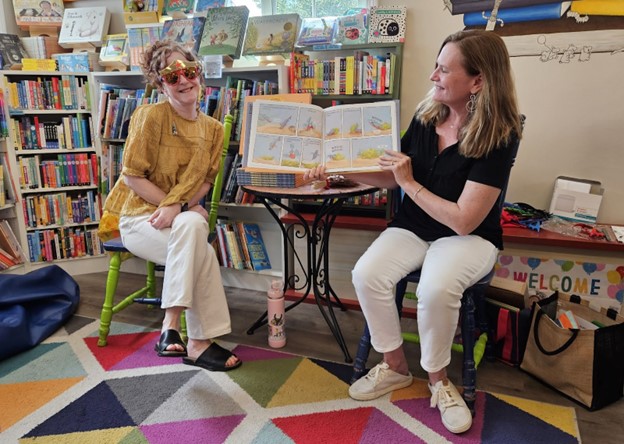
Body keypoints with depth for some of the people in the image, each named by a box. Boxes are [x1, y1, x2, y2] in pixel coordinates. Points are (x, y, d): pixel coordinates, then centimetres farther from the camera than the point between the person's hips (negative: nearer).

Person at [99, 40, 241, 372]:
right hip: (140, 217, -3)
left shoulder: (212, 129, 5)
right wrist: (185, 207, -17)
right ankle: (199, 341, -20)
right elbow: (132, 176, -12)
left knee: (193, 227, -34)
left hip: (185, 217, 4)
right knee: (200, 253, -31)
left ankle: (171, 325, -27)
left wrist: (179, 207, -18)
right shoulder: (151, 116, -10)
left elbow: (204, 181, 3)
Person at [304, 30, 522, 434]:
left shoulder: (497, 137, -19)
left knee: (436, 290, -35)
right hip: (412, 227, 5)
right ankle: (395, 366, 3)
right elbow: (392, 176, 9)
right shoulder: (426, 116, -2)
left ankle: (438, 379, -4)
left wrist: (410, 183, -18)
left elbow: (463, 221, -23)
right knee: (366, 275, -21)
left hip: (469, 237, -5)